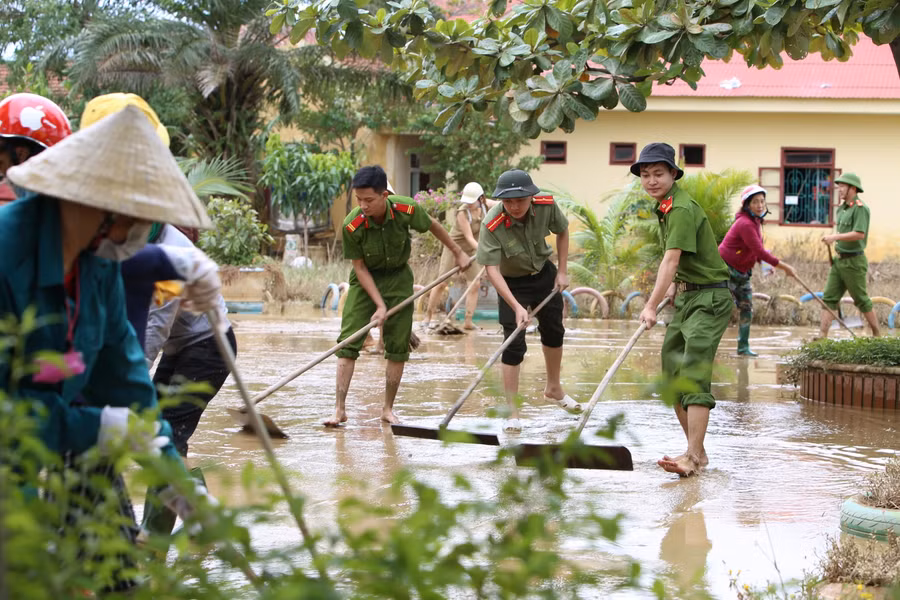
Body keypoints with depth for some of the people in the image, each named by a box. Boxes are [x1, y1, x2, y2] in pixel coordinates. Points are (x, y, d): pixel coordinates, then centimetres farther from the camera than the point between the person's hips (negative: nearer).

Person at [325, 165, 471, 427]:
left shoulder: (406, 210, -24)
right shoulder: (352, 226, -27)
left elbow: (433, 226, -2)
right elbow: (359, 267, -16)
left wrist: (458, 252, 10)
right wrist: (380, 305, -20)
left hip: (398, 277, 1)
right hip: (366, 279, -1)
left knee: (398, 346, 1)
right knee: (348, 342, -11)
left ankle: (388, 409, 12)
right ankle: (340, 409, -9)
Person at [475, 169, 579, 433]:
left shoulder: (546, 206, -23)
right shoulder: (491, 225, -35)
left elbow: (562, 232, -1)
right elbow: (491, 269, -36)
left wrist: (562, 271, -3)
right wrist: (516, 307, -43)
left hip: (544, 274, 5)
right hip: (511, 283, -5)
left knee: (554, 331, 19)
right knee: (514, 345, -11)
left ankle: (554, 388, 43)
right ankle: (512, 412, -4)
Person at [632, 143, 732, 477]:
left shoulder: (681, 209, -19)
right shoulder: (665, 206, 12)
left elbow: (670, 261, -28)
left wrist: (651, 306, -34)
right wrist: (675, 285, 14)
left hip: (709, 299, -10)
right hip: (687, 297, 10)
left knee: (694, 374, -18)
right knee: (672, 375, 8)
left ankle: (694, 456, -23)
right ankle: (697, 452, 14)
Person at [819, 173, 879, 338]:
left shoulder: (860, 208, -14)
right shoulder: (842, 208, 13)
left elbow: (859, 234, -25)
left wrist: (836, 237, -25)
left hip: (853, 261, -8)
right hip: (839, 260, 9)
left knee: (861, 299, 1)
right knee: (829, 298, 1)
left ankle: (877, 335, 15)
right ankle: (822, 335, -2)